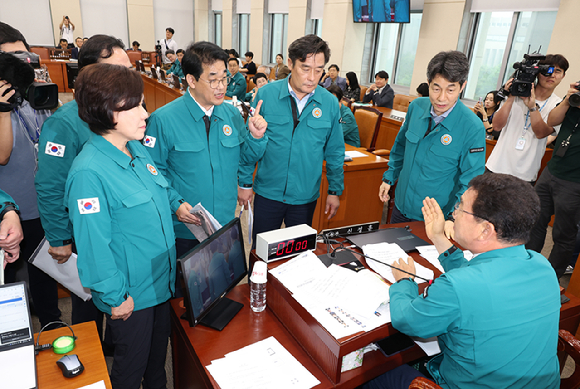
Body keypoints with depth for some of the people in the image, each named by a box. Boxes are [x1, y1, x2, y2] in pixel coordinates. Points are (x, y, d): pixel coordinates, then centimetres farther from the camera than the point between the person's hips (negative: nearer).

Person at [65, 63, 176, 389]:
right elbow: (94, 245, -22)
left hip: (162, 278, 8)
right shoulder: (88, 172, -26)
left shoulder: (137, 148, 0)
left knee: (160, 349, 28)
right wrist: (115, 296, -17)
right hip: (130, 294, -7)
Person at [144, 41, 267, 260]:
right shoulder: (163, 119, -13)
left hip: (226, 225, 4)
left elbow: (242, 156, 8)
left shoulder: (232, 115, 1)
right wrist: (175, 204, -20)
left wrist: (256, 136, -10)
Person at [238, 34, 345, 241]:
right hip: (268, 192, -1)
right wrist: (245, 182, 0)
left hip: (306, 196, 1)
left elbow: (335, 152, 5)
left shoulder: (330, 103, -4)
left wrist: (335, 190, 7)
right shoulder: (266, 94, -9)